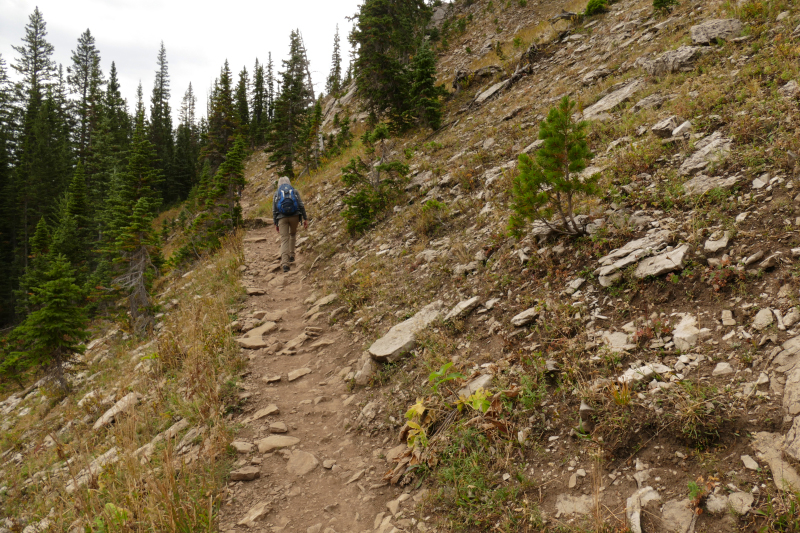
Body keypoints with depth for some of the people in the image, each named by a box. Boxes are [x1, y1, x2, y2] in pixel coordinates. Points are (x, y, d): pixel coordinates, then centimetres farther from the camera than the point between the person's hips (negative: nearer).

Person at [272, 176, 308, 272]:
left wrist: (275, 224, 12)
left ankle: (284, 263, -21)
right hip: (295, 216, 1)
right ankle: (291, 254, 24)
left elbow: (274, 210, 8)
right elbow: (301, 205, 2)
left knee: (284, 239, -5)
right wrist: (305, 219, 4)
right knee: (293, 234, 29)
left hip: (282, 218, -1)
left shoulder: (276, 193, 12)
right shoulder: (295, 191, 12)